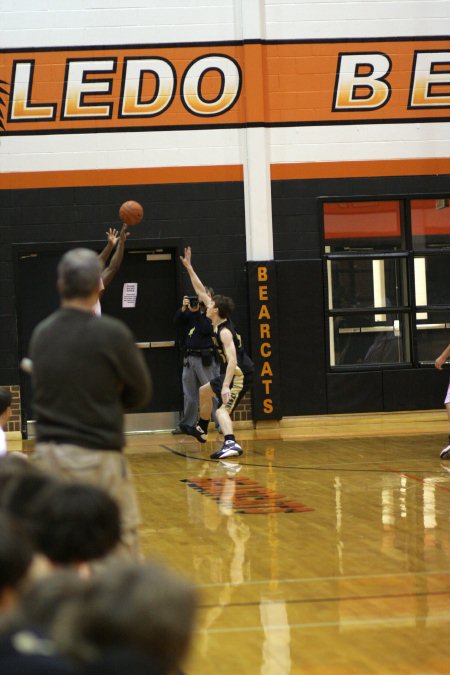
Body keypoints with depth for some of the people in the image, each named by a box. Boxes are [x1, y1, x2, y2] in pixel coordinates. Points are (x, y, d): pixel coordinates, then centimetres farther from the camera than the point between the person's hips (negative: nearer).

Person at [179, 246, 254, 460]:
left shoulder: (225, 331, -23)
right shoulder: (217, 324, 2)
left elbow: (232, 359, -33)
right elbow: (201, 292, 10)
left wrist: (226, 385, -41)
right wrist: (189, 267, 10)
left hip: (239, 374, -10)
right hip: (231, 372, 10)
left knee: (222, 410, -26)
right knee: (204, 392, 29)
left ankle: (231, 443, -47)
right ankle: (201, 429, 49)